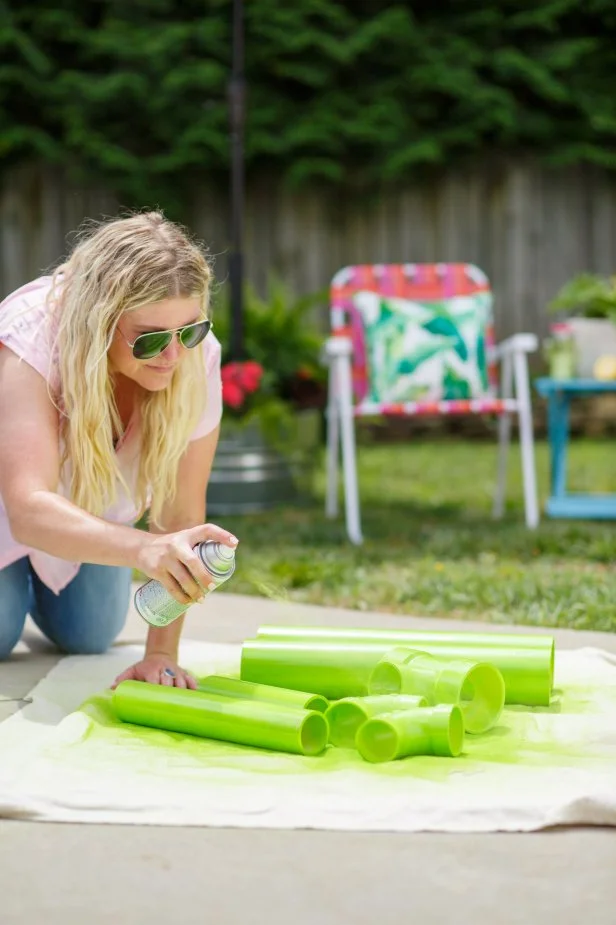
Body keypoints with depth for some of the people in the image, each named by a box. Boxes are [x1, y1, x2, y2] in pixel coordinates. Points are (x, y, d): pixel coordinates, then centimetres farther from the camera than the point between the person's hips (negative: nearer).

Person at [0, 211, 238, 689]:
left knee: (89, 638, 11)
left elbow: (181, 511, -29)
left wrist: (162, 653, -32)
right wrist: (145, 547, -70)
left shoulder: (198, 356, -33)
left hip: (90, 501, 3)